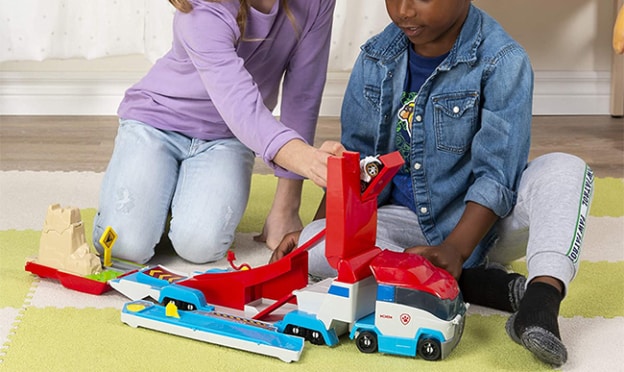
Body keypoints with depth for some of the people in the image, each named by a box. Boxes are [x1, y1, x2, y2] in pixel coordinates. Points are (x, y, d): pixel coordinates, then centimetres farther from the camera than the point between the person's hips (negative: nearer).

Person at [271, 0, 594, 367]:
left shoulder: (503, 61, -14)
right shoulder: (376, 59, 0)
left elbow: (496, 174, -19)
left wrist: (454, 250, -30)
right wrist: (318, 229, -3)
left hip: (480, 224, -3)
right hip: (406, 221, 3)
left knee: (565, 170, -28)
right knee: (314, 247, -24)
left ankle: (543, 295, -48)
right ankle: (475, 281, -26)